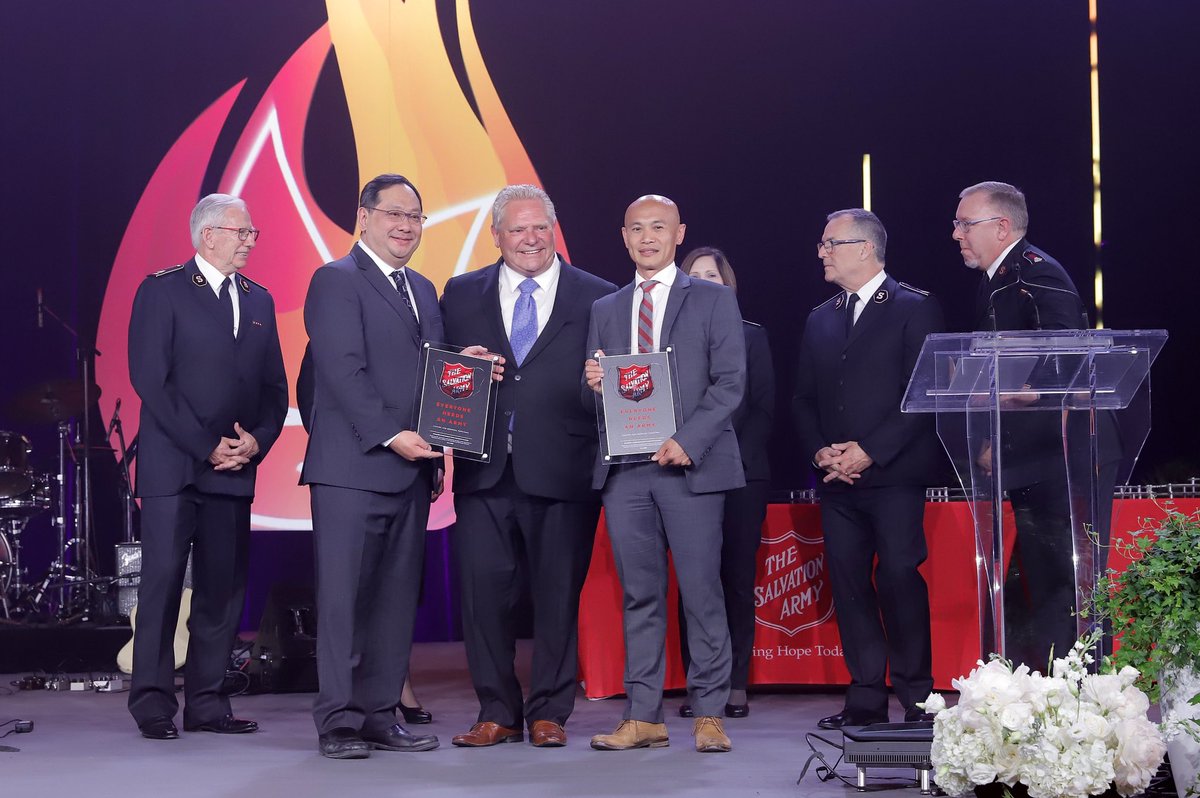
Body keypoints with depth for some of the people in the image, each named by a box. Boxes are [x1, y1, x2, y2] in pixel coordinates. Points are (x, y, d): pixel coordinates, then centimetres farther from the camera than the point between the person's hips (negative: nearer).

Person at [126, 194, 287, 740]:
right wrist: (207, 445, -13)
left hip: (235, 468, 6)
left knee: (224, 588, 5)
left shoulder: (258, 300, 16)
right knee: (163, 581, -5)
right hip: (173, 465, -5)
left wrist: (257, 440, -3)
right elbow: (150, 379, -10)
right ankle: (154, 704, 1)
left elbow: (275, 386, 15)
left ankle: (206, 703, 11)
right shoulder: (162, 291, -2)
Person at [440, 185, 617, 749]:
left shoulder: (597, 298, 5)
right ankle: (497, 713, 14)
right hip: (485, 471, 2)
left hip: (562, 473, -1)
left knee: (558, 597, 5)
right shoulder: (462, 295, 11)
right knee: (484, 593, 2)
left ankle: (548, 713, 17)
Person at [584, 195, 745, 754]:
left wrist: (687, 441, -14)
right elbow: (595, 395, 19)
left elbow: (730, 382, -2)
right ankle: (643, 717, 9)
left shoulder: (714, 301, 7)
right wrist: (592, 384, -5)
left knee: (701, 591, -3)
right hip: (624, 470, 3)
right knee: (640, 595, 5)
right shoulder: (605, 310, 18)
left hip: (691, 466, -3)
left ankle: (709, 714, 5)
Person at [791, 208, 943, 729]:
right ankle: (866, 696, 10)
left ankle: (916, 695, 1)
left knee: (899, 576, -10)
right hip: (836, 477, 6)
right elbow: (803, 399, 18)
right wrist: (820, 451, -1)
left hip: (894, 475, -6)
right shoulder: (820, 320, 18)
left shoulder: (915, 309, -1)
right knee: (848, 582, 4)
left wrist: (869, 451, -13)